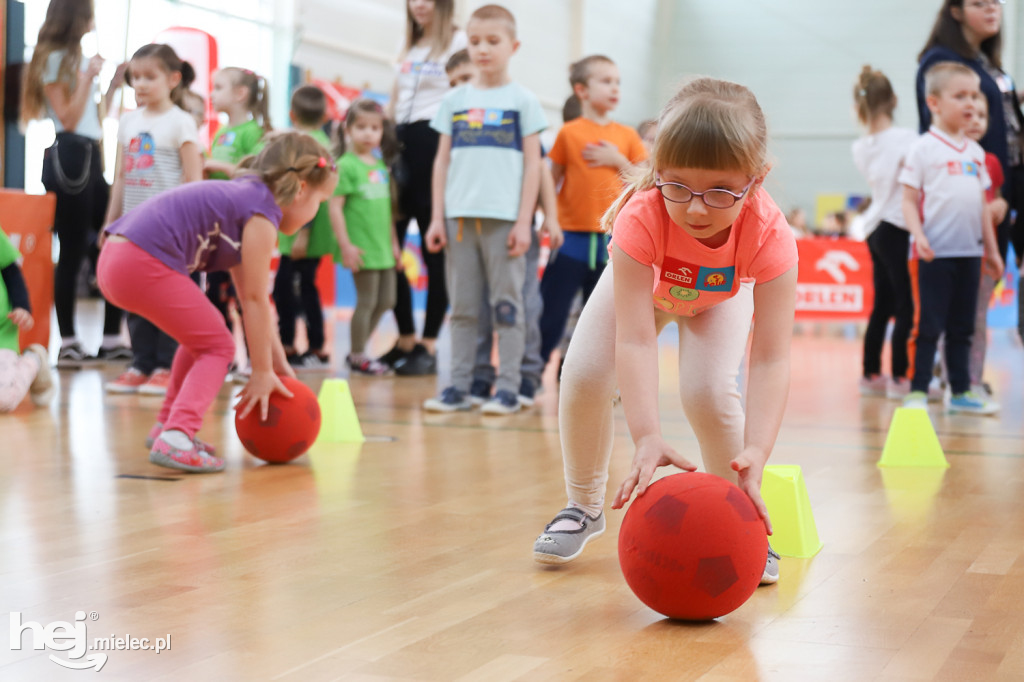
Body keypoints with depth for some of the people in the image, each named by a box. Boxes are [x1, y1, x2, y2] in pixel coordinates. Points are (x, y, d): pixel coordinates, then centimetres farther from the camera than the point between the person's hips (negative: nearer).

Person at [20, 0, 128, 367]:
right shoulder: (54, 60, -5)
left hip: (90, 157, 9)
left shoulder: (76, 59, 21)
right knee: (72, 253, -7)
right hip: (67, 157, -9)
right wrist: (88, 76, -13)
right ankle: (68, 342, -1)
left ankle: (112, 339, 8)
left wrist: (115, 82, 17)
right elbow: (68, 119, -12)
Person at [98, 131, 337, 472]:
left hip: (115, 259, 10)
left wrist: (277, 360, 26)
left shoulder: (241, 198, 23)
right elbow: (255, 300, -5)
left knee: (203, 335, 25)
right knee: (217, 346, 2)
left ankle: (167, 424, 30)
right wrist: (262, 373, 1)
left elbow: (250, 297, 26)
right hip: (145, 264, -10)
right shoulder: (262, 212, -5)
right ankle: (175, 439, -11)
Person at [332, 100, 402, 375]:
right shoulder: (346, 166, -9)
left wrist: (394, 243, 18)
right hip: (362, 248, -8)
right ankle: (357, 357, 12)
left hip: (382, 247, 8)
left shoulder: (381, 165, 12)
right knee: (367, 301, -2)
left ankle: (357, 350, 25)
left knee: (386, 301, 12)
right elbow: (335, 207, -13)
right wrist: (345, 245, -17)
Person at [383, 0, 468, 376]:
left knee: (435, 252, -3)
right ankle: (405, 340, 15)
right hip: (399, 146, 7)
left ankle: (429, 346, 3)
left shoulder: (458, 41, 0)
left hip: (434, 143, -7)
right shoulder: (408, 48, 21)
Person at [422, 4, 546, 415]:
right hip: (460, 217, 3)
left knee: (506, 304, 0)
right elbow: (442, 161, 12)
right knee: (462, 307, 6)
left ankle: (508, 388, 4)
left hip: (504, 217, -3)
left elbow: (533, 163, 1)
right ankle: (459, 386, 10)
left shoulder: (523, 101, 4)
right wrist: (437, 217, 5)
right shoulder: (454, 101, 12)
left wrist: (524, 221, -6)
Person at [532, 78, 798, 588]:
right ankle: (584, 507, 7)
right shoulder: (641, 218, -43)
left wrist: (755, 454, -58)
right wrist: (646, 438, -59)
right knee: (583, 377, -18)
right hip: (641, 281, 0)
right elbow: (634, 341, -47)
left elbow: (771, 360, -44)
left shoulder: (770, 235, -41)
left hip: (721, 296, 0)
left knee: (709, 392, -25)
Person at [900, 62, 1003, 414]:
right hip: (934, 253, -6)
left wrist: (991, 249, 16)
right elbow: (909, 200, -7)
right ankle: (917, 392, 3)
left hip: (969, 253, 6)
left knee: (962, 327, 11)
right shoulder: (923, 149, -4)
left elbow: (982, 204, 17)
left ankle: (961, 391, 18)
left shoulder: (975, 152, 13)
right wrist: (918, 235, -21)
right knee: (928, 326, -3)